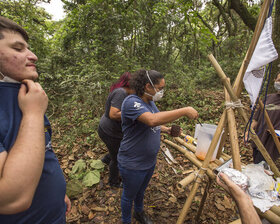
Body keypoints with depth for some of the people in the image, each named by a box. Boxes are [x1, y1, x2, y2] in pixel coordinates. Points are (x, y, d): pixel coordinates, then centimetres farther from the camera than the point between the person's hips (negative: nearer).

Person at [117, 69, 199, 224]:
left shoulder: (150, 101, 1)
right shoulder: (131, 102, -28)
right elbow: (152, 120, -45)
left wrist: (167, 130, -2)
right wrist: (184, 111, -39)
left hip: (150, 161, 8)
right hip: (132, 165, -8)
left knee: (141, 190, 32)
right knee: (129, 195, 20)